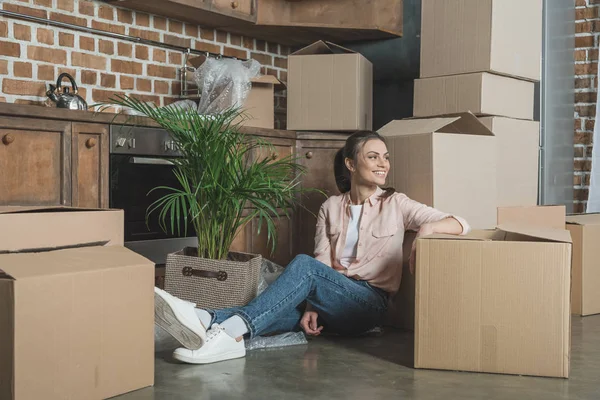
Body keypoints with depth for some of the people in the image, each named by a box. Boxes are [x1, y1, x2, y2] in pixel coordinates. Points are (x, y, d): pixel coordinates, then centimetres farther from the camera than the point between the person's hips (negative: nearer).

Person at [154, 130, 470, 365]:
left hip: (370, 304, -4)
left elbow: (461, 225, -4)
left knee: (303, 265, -32)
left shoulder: (396, 204, 3)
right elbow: (322, 264, 2)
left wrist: (427, 228, -26)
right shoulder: (331, 207, 10)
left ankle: (232, 334, -49)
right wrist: (312, 305, -15)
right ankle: (206, 321, -55)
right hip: (332, 301, 4)